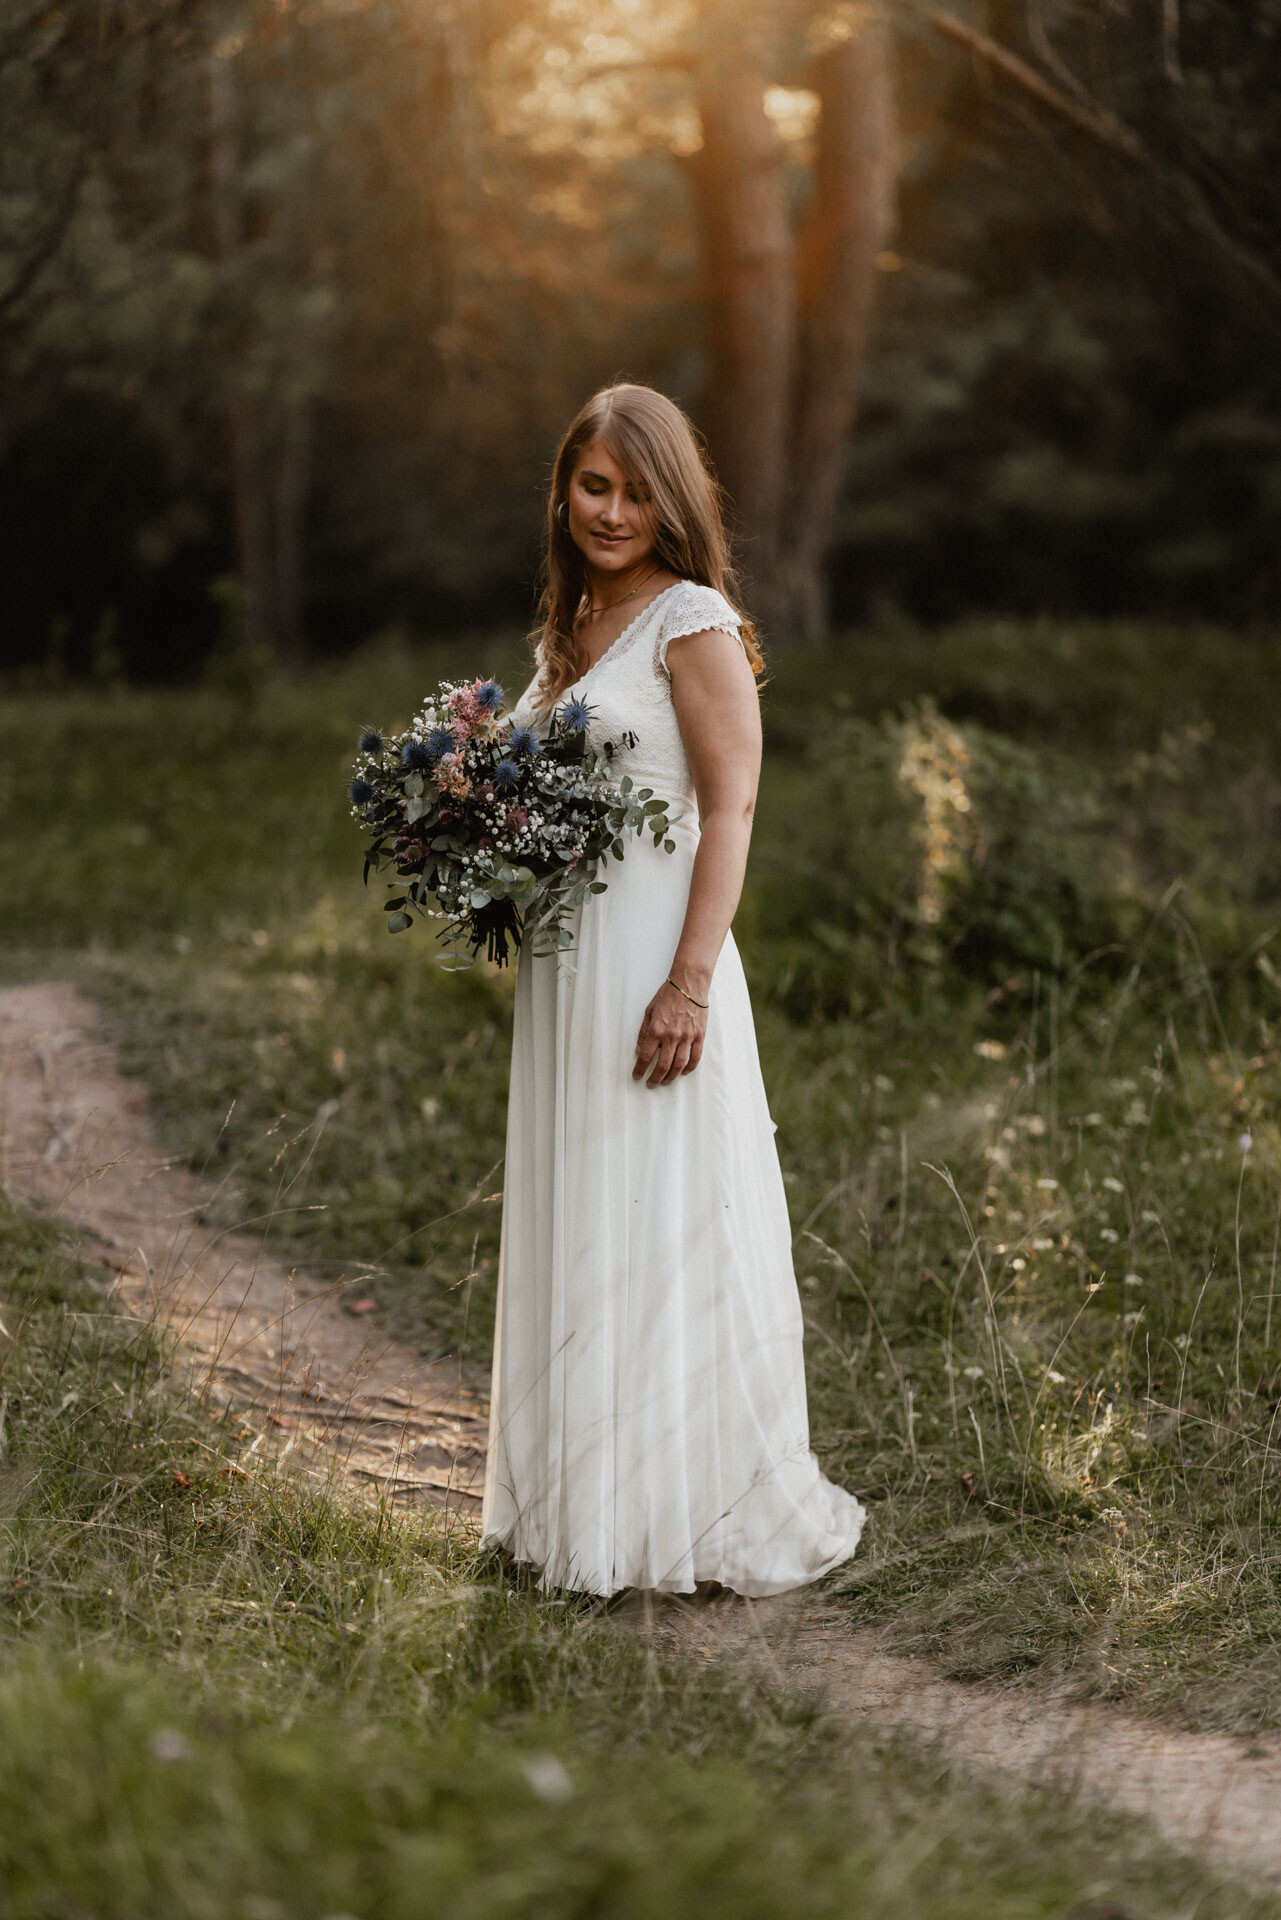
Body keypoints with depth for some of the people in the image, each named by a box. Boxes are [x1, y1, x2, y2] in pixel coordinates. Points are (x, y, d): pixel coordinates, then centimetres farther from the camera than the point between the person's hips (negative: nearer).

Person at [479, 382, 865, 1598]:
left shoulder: (693, 621, -8)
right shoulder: (567, 630, 16)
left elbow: (731, 808, -14)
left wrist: (690, 981, -21)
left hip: (652, 958, -8)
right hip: (562, 959, 8)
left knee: (659, 1230, -3)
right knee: (573, 1230, 12)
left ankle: (690, 1518, 8)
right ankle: (586, 1502, 22)